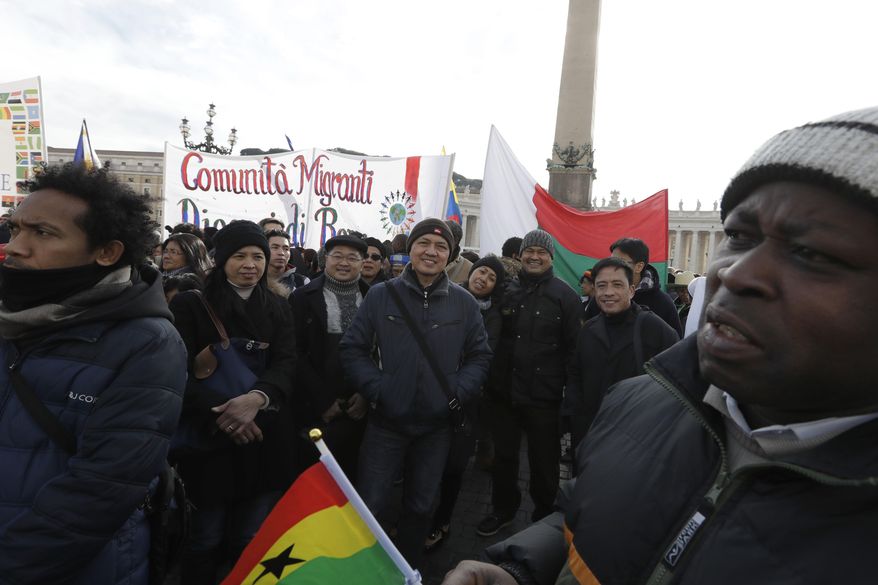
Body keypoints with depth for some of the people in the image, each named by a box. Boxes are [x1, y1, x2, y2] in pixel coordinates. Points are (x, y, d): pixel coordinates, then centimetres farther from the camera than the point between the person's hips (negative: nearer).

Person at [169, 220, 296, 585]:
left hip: (264, 439, 3)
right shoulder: (190, 304, -1)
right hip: (209, 440, -2)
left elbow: (286, 364, -4)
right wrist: (218, 414, -22)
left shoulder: (278, 308, 9)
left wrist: (257, 397, -24)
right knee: (206, 539, 10)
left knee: (253, 540, 13)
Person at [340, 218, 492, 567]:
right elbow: (352, 348, -3)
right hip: (386, 422, -2)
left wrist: (458, 392, -8)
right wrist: (376, 388, -13)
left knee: (420, 506, 19)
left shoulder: (464, 302, -1)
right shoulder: (381, 295, -5)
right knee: (368, 506, 5)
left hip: (436, 424, 2)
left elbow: (480, 355, 5)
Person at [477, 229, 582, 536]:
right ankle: (503, 508, 40)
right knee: (503, 456, 18)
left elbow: (574, 347, -7)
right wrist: (490, 378, 3)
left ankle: (544, 515, 36)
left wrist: (571, 392, -9)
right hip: (504, 391, 4)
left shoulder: (565, 295, -5)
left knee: (544, 461, 13)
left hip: (543, 396, -3)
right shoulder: (507, 290, 6)